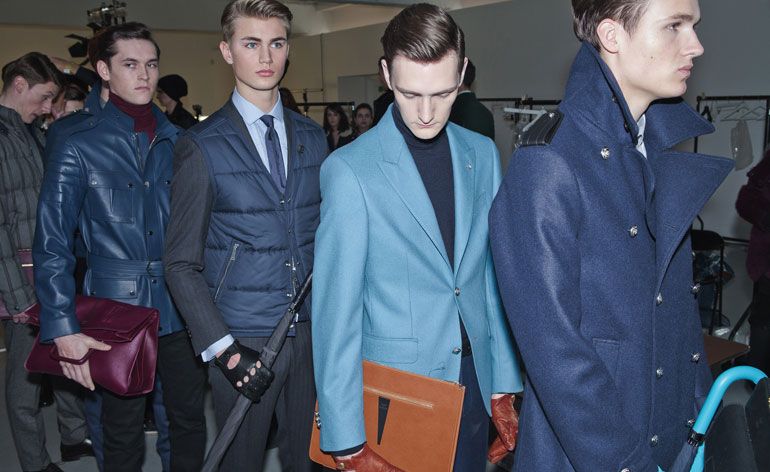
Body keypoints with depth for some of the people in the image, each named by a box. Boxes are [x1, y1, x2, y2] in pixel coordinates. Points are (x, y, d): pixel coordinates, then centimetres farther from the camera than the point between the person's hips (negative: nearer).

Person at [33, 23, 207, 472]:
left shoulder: (180, 142, 5)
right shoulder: (79, 146, -4)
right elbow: (52, 245, -6)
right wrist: (63, 328, -13)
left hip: (182, 307, 3)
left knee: (190, 421, 14)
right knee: (123, 435, 11)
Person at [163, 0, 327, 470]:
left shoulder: (312, 137, 7)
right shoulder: (202, 146, -5)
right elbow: (183, 264, -5)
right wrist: (222, 347, -14)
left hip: (311, 330, 4)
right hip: (244, 341, -3)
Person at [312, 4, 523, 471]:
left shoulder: (483, 155, 2)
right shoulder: (349, 170, -14)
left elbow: (493, 276, 7)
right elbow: (336, 310, -13)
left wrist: (503, 386, 6)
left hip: (474, 383, 5)